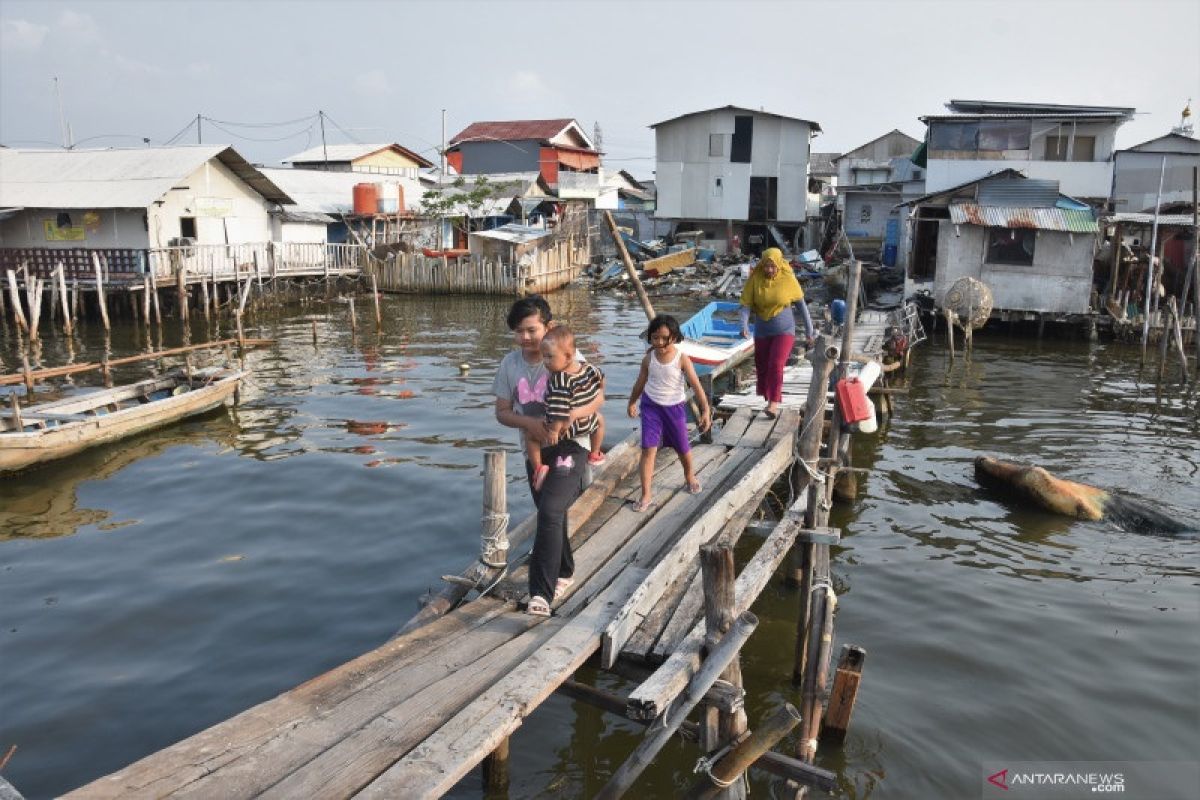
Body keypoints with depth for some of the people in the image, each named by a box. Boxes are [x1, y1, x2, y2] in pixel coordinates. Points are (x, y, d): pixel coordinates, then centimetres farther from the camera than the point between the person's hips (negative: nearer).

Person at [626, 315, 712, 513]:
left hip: (675, 407, -1)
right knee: (648, 449, -11)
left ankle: (689, 475, 49)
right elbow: (640, 383, 9)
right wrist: (632, 403, 21)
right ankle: (645, 495, -5)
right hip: (651, 406, 1)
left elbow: (696, 385, -15)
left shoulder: (682, 359, -16)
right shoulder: (649, 359, -7)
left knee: (683, 448, 16)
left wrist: (706, 411, -21)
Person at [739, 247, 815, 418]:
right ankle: (768, 399, 27)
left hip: (784, 330, -2)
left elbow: (801, 304, -1)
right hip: (762, 331, 3)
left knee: (776, 365, -17)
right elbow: (746, 304, -11)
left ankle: (774, 403, -15)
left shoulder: (788, 278, -10)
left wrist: (809, 331, 2)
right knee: (762, 367, 10)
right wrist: (744, 325, -30)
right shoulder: (755, 278, -9)